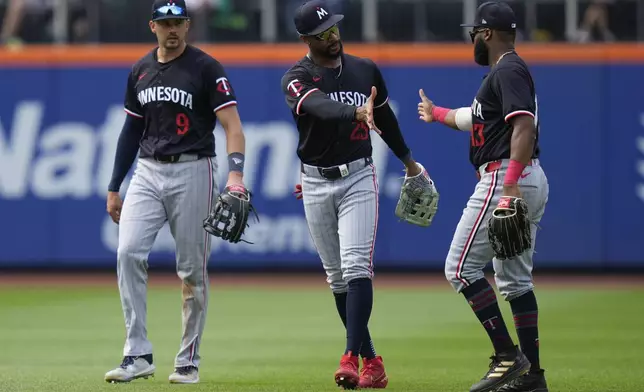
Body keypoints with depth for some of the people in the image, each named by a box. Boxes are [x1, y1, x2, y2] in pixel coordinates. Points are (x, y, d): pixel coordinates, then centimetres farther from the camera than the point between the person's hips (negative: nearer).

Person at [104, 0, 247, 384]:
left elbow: (232, 124, -14)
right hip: (148, 172, 4)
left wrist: (236, 172, -31)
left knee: (193, 268, 1)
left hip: (193, 172, -4)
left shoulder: (207, 69, -6)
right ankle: (138, 355, -12)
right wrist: (114, 188, 16)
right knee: (129, 252, -14)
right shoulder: (140, 71, 11)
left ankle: (189, 360, 13)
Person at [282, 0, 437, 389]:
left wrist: (409, 161, 30)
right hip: (316, 184, 0)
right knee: (337, 277, 6)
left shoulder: (366, 70, 3)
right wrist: (357, 113, -50)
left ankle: (352, 359, -25)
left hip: (358, 178, 0)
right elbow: (323, 107, -31)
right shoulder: (297, 78, -9)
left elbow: (385, 116, 20)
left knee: (356, 267, -16)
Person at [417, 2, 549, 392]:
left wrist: (510, 185, -33)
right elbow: (476, 117, 39)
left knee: (461, 268, -8)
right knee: (515, 278, 13)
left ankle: (508, 357, -13)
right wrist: (437, 114, 57)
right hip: (531, 182, 11)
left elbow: (524, 125, -25)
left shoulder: (507, 71, -11)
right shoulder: (510, 71, 21)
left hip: (505, 178, -11)